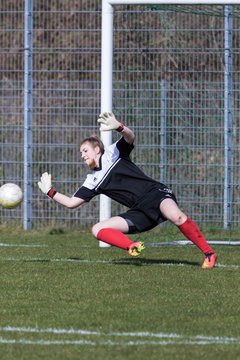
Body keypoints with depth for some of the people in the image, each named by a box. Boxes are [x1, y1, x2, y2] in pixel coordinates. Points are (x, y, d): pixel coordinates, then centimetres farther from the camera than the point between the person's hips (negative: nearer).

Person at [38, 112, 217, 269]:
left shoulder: (113, 153, 6)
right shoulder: (93, 181, 21)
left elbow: (130, 137, -14)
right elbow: (71, 203, 22)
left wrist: (119, 127, -35)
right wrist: (50, 191, 15)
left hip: (155, 192, -7)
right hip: (141, 211, 7)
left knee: (176, 216, -39)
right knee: (98, 229, -7)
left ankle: (208, 253, -29)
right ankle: (133, 247, -29)